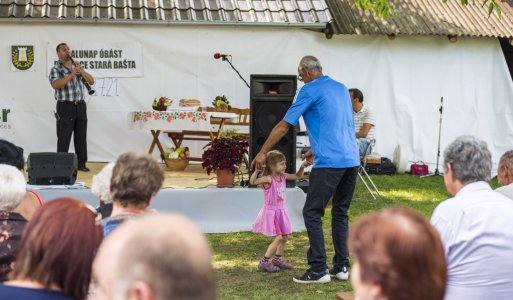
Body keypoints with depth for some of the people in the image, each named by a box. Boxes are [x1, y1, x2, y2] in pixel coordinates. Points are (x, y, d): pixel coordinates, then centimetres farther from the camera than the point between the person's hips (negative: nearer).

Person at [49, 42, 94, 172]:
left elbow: (91, 81, 8)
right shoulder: (55, 69, -3)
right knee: (64, 137, -2)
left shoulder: (77, 67, 14)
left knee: (81, 136, 7)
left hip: (80, 105, 5)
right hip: (65, 106, -5)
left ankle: (81, 163, 13)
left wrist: (82, 72, -10)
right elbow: (55, 85, -21)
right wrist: (71, 75, -25)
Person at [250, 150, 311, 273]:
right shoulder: (268, 179, -19)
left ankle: (277, 259, 29)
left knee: (285, 237, 13)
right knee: (279, 238, -10)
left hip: (281, 211, 8)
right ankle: (264, 262, 0)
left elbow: (297, 176, 16)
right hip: (271, 211, -8)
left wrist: (302, 167, 1)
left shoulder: (283, 176, 3)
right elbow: (252, 181, -32)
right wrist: (257, 171, -45)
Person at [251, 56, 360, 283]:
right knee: (340, 214, 14)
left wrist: (263, 152, 6)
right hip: (351, 160, 7)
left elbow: (284, 126, -1)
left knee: (312, 214, 0)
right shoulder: (341, 88, 18)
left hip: (329, 162, -7)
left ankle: (319, 270, -2)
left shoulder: (310, 90, -3)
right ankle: (342, 266, 15)